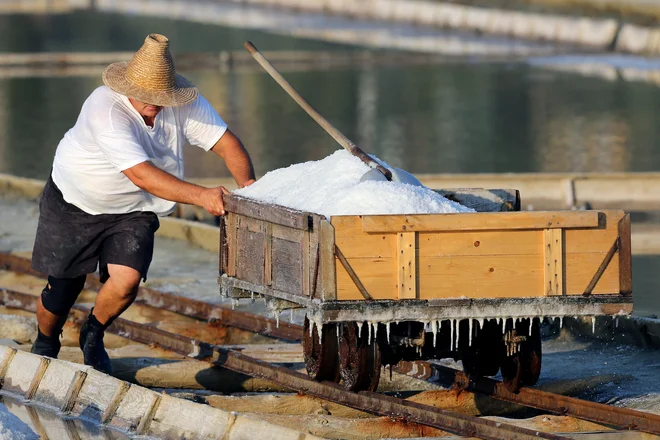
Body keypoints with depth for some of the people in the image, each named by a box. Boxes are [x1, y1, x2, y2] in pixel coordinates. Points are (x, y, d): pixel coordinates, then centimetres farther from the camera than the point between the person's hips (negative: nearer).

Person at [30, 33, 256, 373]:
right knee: (60, 291, 4)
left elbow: (226, 142, -16)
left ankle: (93, 335, 13)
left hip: (132, 213, 3)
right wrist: (200, 196, -49)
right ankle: (45, 346, 39)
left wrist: (247, 184, -36)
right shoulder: (106, 111, -34)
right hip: (74, 204, -3)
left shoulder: (185, 104, -17)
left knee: (126, 280, -19)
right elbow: (142, 174, -42)